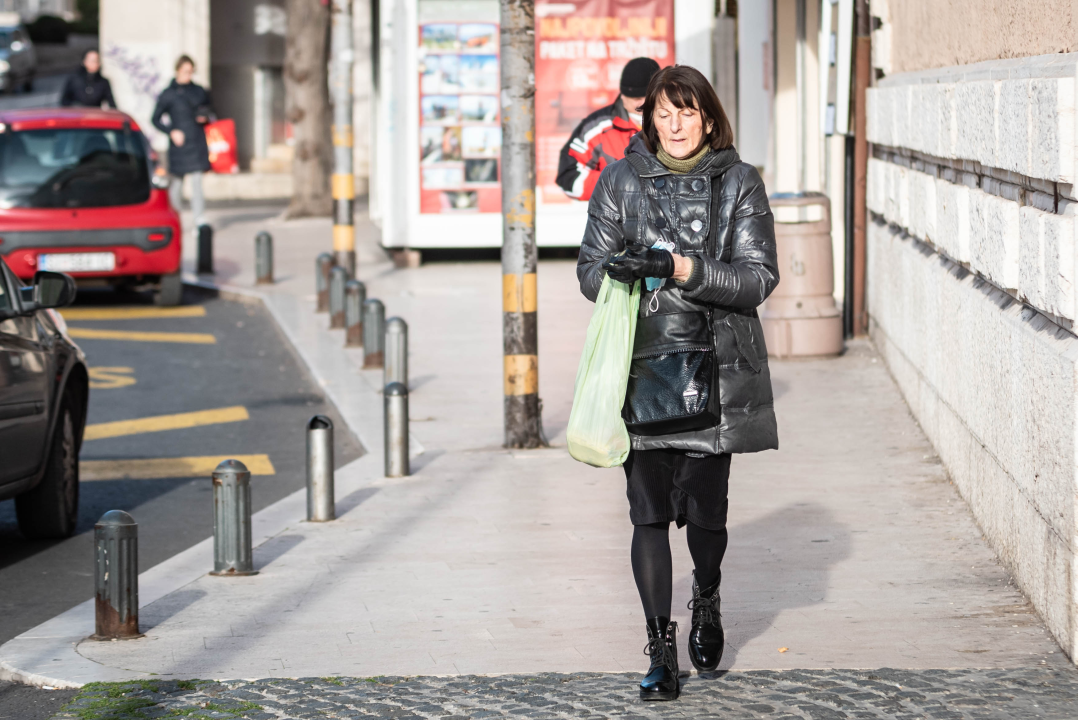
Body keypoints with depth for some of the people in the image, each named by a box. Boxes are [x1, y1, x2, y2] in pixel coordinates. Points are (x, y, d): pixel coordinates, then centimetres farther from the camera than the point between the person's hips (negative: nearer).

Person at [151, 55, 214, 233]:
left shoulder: (199, 91, 10)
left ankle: (200, 220, -9)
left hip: (197, 142, 1)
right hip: (179, 143, -1)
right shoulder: (168, 94, 2)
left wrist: (206, 118, -1)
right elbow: (156, 119, 4)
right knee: (177, 182, 7)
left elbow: (210, 110, 22)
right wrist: (171, 131, -9)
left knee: (197, 181, -7)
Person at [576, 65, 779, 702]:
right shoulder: (622, 180, 7)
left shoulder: (739, 183, 4)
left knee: (705, 508, 1)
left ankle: (707, 597, 34)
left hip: (714, 367, -1)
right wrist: (621, 270, -16)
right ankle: (662, 650, 4)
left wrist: (686, 270, -17)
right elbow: (591, 268, 7)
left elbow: (759, 277, -4)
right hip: (641, 363, 1)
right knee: (649, 511, -3)